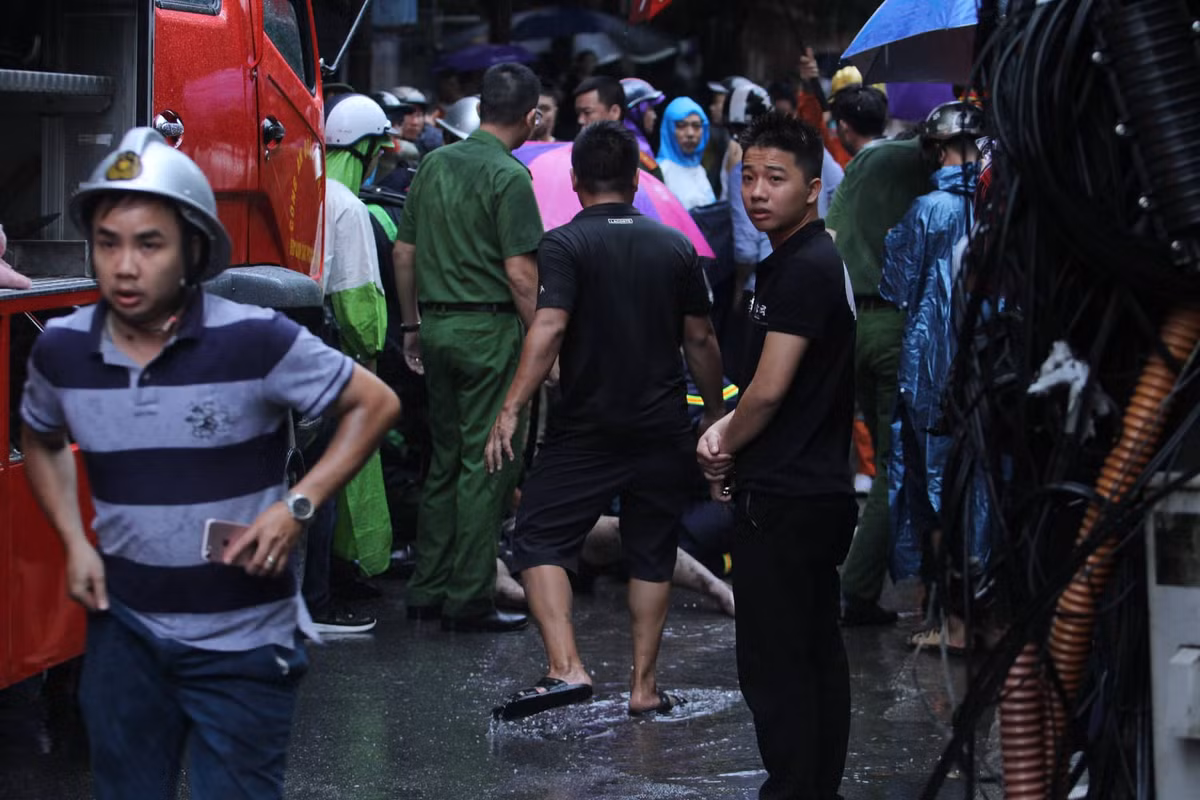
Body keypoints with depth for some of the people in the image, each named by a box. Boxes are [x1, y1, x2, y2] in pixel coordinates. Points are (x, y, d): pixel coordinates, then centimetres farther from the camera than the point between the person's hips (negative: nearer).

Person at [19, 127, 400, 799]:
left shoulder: (255, 340, -16)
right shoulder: (62, 350, -3)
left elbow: (375, 404, -6)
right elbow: (43, 442, 18)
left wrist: (299, 506, -17)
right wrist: (74, 542, 3)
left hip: (245, 641, -4)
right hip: (126, 632, 4)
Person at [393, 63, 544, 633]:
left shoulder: (434, 164, 9)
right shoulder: (509, 176, -13)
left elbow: (404, 252, 14)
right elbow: (519, 272, -17)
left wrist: (412, 324, 22)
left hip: (438, 325, 7)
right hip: (489, 328, -7)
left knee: (445, 458, 15)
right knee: (486, 464, -2)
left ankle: (427, 588, 18)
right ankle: (468, 600, 0)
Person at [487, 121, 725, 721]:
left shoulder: (564, 245, -8)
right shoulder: (676, 247, 5)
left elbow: (548, 330, -19)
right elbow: (700, 340, 10)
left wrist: (511, 410, -20)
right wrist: (716, 413, 22)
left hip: (585, 430, -4)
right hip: (663, 431, 4)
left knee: (538, 540, 1)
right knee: (651, 555, 13)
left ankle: (565, 668, -16)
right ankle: (644, 685, 14)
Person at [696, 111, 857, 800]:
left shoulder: (804, 270, -18)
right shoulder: (818, 260, 14)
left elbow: (770, 390, -20)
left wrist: (723, 447, -2)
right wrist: (727, 433, 6)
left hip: (782, 499, -10)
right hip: (820, 491, 10)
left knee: (773, 665, -6)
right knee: (819, 654, 14)